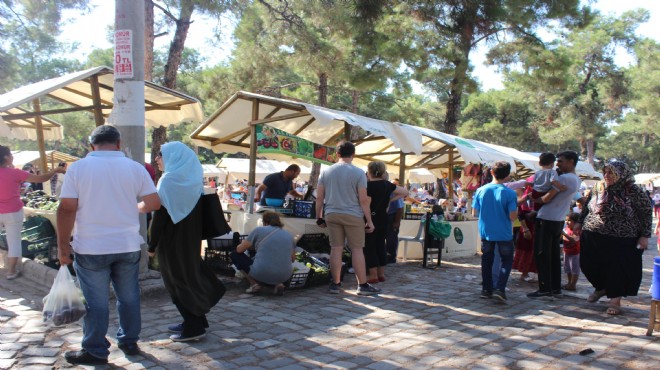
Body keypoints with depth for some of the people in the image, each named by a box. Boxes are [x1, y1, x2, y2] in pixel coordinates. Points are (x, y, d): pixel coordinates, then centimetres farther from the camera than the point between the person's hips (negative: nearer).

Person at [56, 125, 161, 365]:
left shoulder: (78, 168, -6)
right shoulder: (135, 168, 0)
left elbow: (67, 209, -10)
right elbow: (154, 203, 2)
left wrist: (62, 244, -2)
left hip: (91, 248, -2)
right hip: (128, 246, 2)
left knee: (96, 302, 7)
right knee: (129, 297, 15)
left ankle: (95, 351, 17)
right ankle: (129, 342, 27)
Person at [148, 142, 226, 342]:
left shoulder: (168, 181, -17)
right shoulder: (193, 179, 6)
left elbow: (159, 216, -17)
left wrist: (152, 245, -10)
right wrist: (194, 237, 17)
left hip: (172, 242, -7)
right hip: (190, 240, 7)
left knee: (177, 281, 4)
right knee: (190, 275, 18)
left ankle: (193, 327, 9)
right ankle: (194, 321, 28)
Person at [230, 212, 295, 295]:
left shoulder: (259, 230, 1)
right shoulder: (289, 235, 11)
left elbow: (239, 250, 7)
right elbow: (293, 259, 22)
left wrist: (244, 243, 30)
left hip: (261, 274, -4)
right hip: (284, 277, 4)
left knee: (234, 255, 18)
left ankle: (254, 283, 5)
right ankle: (278, 284, 9)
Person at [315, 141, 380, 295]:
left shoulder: (326, 171, 4)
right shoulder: (358, 173, -7)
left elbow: (319, 197, 4)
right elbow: (363, 200, -9)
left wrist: (319, 216, 13)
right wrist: (369, 221, -3)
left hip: (331, 215, 3)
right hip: (353, 216, -3)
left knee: (336, 248, 7)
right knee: (357, 249, 3)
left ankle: (335, 284, 11)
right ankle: (363, 285, 7)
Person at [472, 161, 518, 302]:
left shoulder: (481, 190, -6)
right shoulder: (510, 193, -15)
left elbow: (474, 212, -1)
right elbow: (512, 216, -16)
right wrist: (516, 209, 4)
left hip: (486, 232, 3)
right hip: (504, 234, -3)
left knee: (487, 260, 16)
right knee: (507, 260, 12)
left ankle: (486, 289, 20)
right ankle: (499, 289, -1)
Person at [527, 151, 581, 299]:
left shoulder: (563, 178, -17)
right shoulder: (576, 180, 13)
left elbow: (547, 198, -19)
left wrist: (534, 199, -1)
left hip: (546, 220, -9)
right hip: (559, 220, 9)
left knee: (541, 254, -3)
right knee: (554, 255, 13)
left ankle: (545, 288, -1)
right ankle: (556, 288, 18)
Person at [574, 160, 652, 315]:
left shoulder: (634, 192, -8)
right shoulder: (598, 189, 5)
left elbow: (646, 213, -4)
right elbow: (587, 207, 19)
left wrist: (645, 235, -7)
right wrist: (580, 222, 18)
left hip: (621, 241, -4)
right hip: (593, 238, 4)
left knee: (618, 270, 0)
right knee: (590, 266, 9)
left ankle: (615, 300, 17)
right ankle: (600, 288, 37)